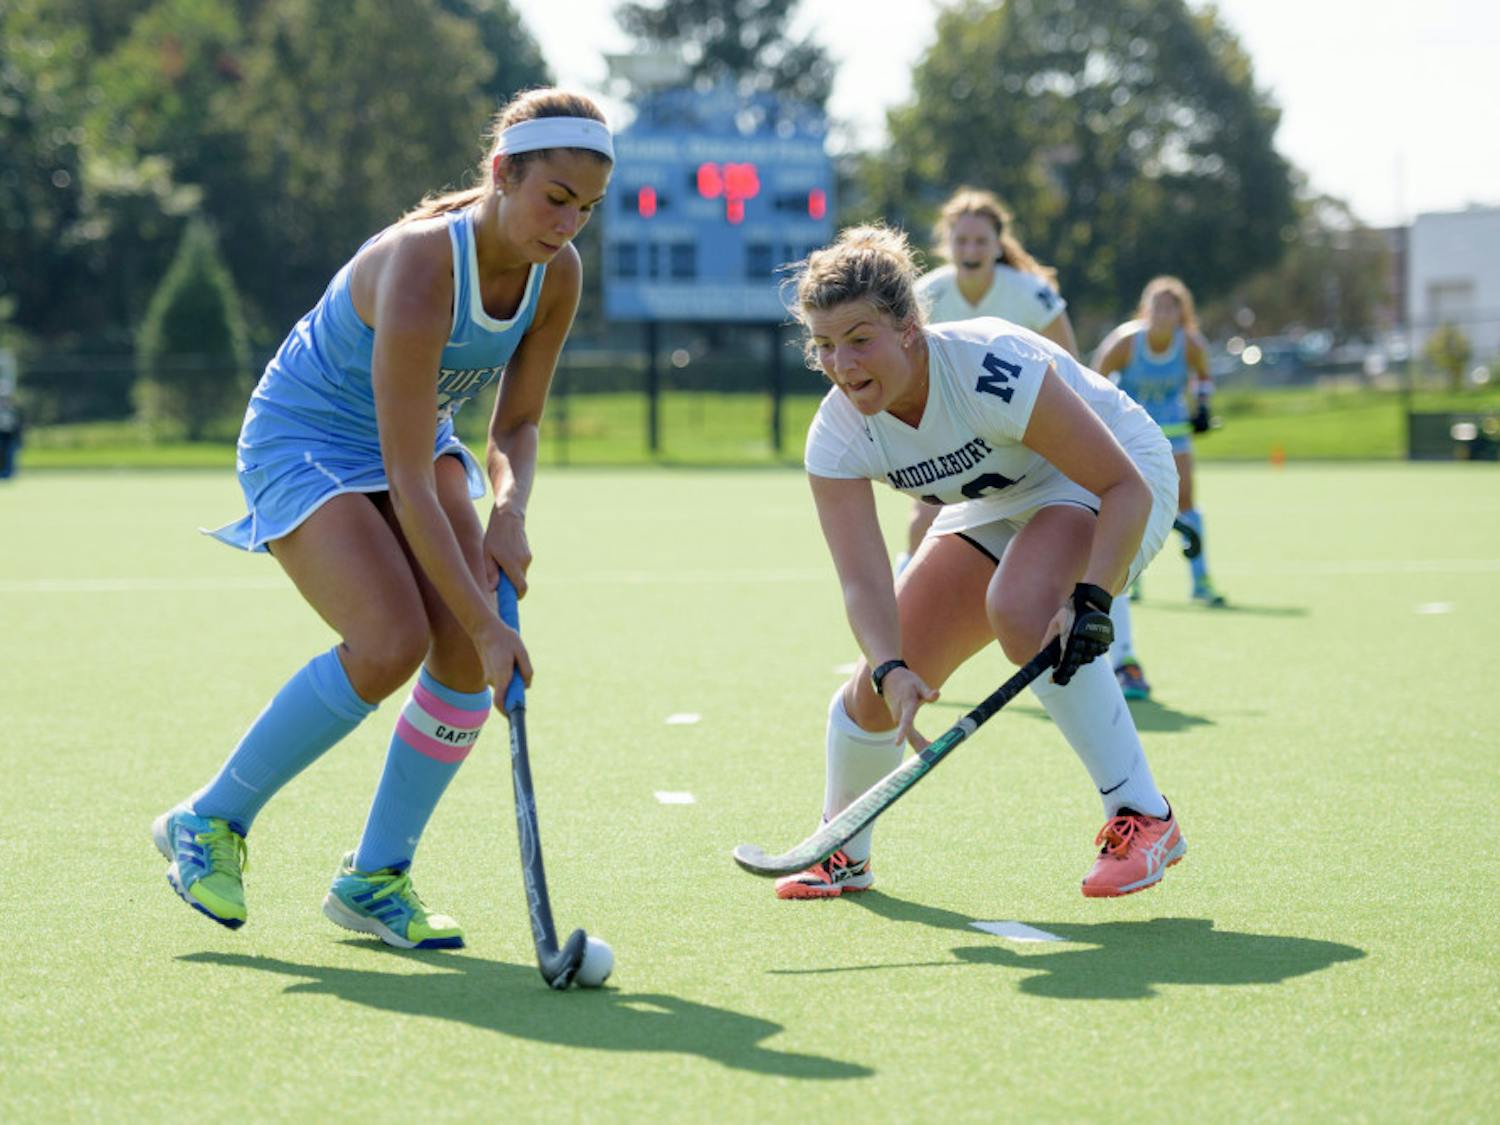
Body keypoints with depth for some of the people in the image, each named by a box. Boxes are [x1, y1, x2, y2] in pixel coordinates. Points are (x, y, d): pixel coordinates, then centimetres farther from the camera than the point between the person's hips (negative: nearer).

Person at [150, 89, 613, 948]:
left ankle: (374, 878, 2)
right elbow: (408, 482, -35)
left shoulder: (558, 273, -12)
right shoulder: (422, 264, -34)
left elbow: (515, 425, 1)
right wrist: (485, 625, -37)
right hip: (304, 440, -7)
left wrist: (510, 512, -21)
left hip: (417, 437, 7)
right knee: (391, 644, -25)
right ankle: (209, 824, -3)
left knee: (468, 646, -14)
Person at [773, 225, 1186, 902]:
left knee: (1020, 612, -36)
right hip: (995, 509, 6)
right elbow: (864, 584, -24)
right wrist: (890, 671, -43)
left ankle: (1142, 819, -24)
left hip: (1113, 486, -6)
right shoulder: (837, 437, -19)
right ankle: (844, 854, 26)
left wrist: (1089, 598, -44)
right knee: (880, 689, -3)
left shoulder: (995, 371, -36)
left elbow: (1127, 487, -32)